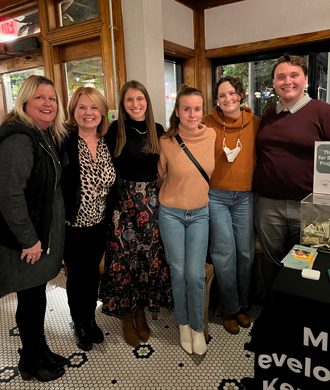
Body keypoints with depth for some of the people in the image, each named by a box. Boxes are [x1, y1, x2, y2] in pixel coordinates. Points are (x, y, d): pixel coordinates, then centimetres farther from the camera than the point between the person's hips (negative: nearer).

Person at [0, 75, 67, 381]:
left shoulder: (47, 136, 10)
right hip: (26, 242, -9)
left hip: (42, 235, 9)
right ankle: (32, 362, 33)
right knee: (32, 299, 9)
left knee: (35, 296, 22)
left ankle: (39, 353, 41)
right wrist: (29, 239, -21)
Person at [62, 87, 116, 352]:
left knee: (93, 271, 19)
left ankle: (91, 319, 43)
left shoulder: (109, 141, -1)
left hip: (99, 223, 4)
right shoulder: (64, 141, -16)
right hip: (73, 225, -4)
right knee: (77, 274, 13)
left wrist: (112, 213, 5)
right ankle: (79, 324, 39)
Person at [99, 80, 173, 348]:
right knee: (124, 257, 2)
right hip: (124, 201, -2)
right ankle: (127, 318, 23)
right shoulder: (116, 130, -2)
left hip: (152, 201, 3)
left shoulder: (158, 130, 6)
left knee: (150, 257, 6)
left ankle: (141, 311, 29)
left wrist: (162, 196, 2)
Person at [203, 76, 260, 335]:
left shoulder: (254, 123, 3)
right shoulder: (208, 124, -3)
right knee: (225, 252, 0)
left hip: (245, 196, 2)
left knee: (246, 251, 8)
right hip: (216, 195, -2)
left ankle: (243, 305, 30)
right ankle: (230, 308, 22)